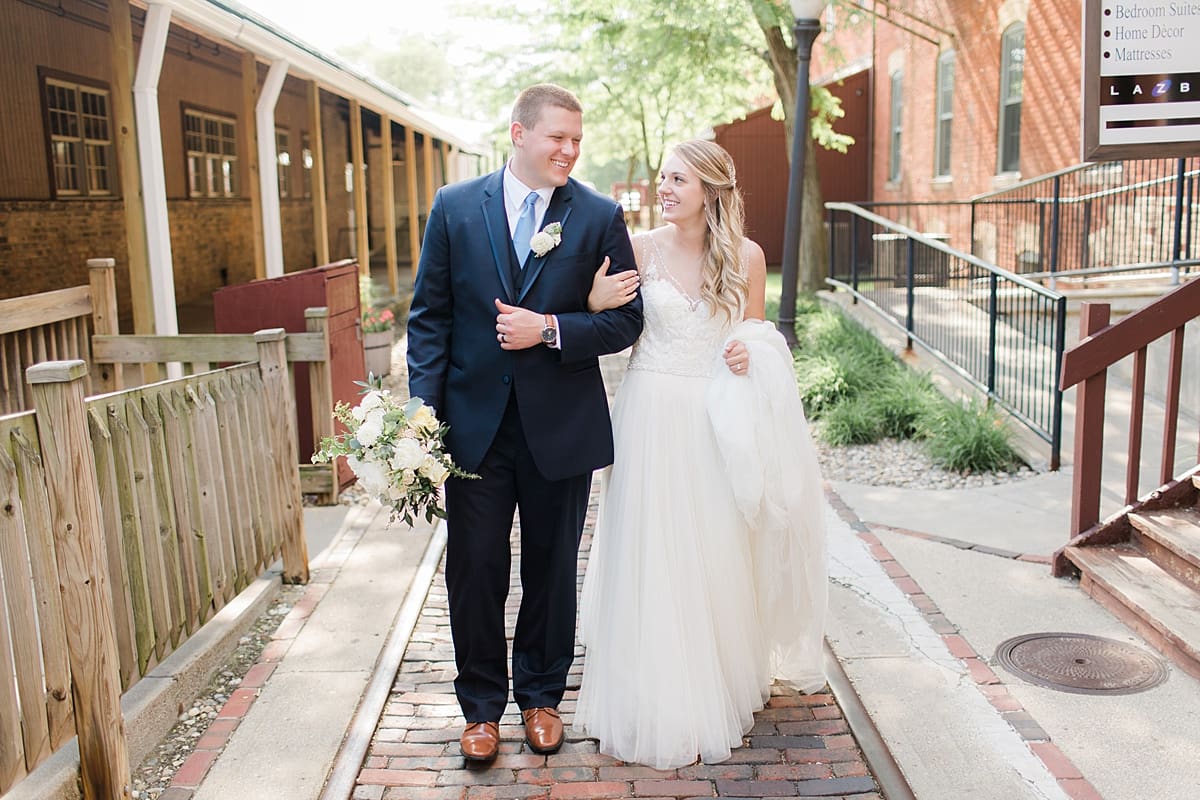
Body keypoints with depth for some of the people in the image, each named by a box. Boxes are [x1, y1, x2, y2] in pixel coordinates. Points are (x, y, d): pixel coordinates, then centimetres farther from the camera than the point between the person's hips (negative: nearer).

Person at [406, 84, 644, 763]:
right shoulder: (455, 206, 0)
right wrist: (425, 408, -6)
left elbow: (625, 319, -2)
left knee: (552, 569, 14)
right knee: (474, 570, 8)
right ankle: (482, 706, 28)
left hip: (560, 427, 0)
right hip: (474, 422, 1)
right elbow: (430, 313, 2)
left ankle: (541, 695, 35)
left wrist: (550, 329, -17)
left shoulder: (600, 216, -2)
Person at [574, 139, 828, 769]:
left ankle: (722, 686, 31)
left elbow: (756, 336, 11)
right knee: (655, 557, 3)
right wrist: (594, 304, -18)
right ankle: (663, 704, 19)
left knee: (717, 553, 9)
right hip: (653, 415, -1)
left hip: (718, 418, 1)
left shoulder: (746, 256, 1)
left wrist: (748, 354, -10)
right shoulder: (639, 249, -2)